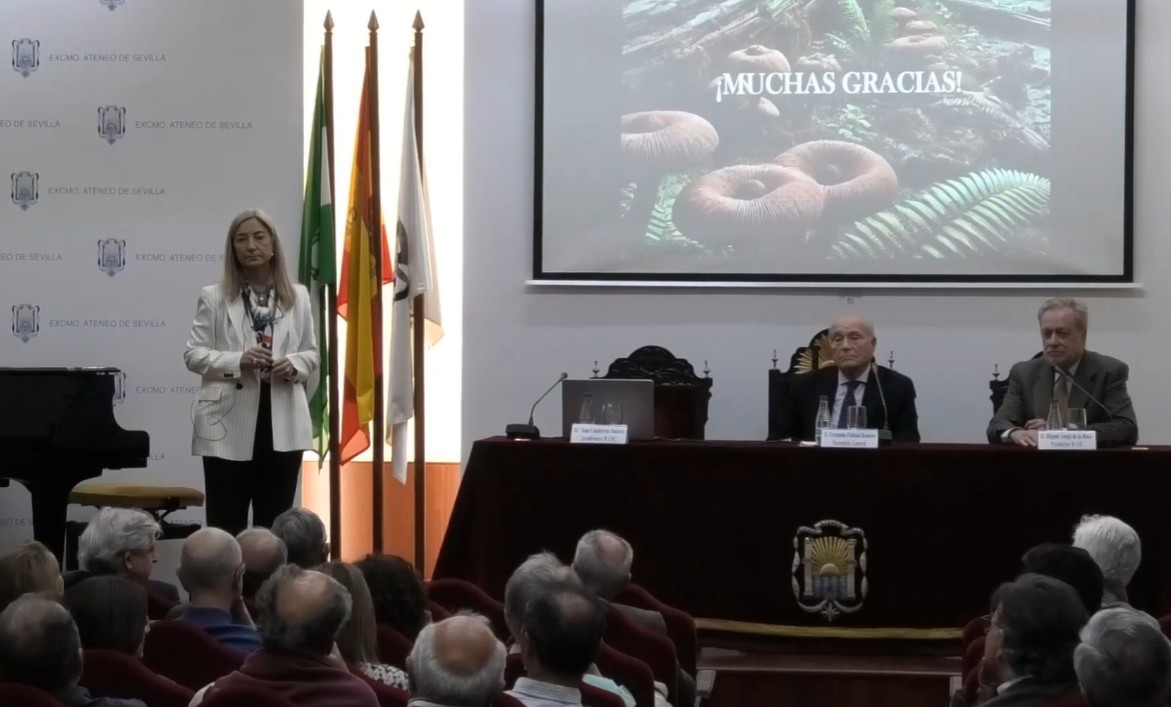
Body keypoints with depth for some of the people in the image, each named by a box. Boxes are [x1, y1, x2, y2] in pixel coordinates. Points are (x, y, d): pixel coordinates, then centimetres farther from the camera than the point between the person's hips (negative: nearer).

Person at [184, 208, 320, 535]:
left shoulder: (298, 296, 10)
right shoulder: (213, 297, 2)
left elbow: (312, 353, 14)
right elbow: (193, 355, 0)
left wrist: (294, 365, -10)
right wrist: (237, 361, -17)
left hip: (283, 424, 2)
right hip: (228, 424, -2)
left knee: (274, 524, 6)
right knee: (226, 524, 0)